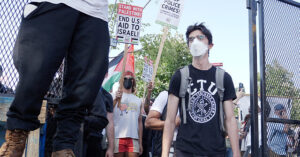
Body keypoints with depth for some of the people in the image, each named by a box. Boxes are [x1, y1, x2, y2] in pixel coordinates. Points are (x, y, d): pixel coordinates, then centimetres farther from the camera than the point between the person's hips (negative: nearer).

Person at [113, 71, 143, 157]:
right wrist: (116, 99, -25)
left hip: (134, 138, 3)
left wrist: (140, 143, 13)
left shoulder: (138, 100, 21)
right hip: (117, 137, -3)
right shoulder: (114, 97, 9)